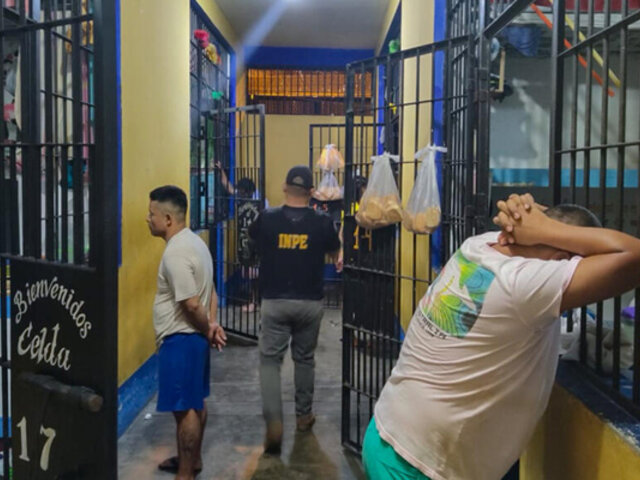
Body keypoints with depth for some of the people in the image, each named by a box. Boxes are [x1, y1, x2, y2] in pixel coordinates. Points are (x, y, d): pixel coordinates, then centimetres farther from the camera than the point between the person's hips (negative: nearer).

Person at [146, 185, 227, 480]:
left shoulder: (175, 253, -23)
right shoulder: (193, 241, 9)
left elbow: (191, 304, -25)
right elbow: (210, 291, 13)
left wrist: (207, 331, -9)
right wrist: (212, 325, 2)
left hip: (180, 339, -10)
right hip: (193, 337, 10)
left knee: (185, 408, 1)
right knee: (195, 402, 20)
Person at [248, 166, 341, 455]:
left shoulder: (267, 219, -7)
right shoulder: (321, 222, -6)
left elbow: (252, 238, 16)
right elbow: (335, 254, 13)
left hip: (275, 302, -1)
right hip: (310, 303, 1)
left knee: (270, 360, 4)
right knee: (304, 359, 17)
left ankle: (273, 422, -10)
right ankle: (303, 416, 30)